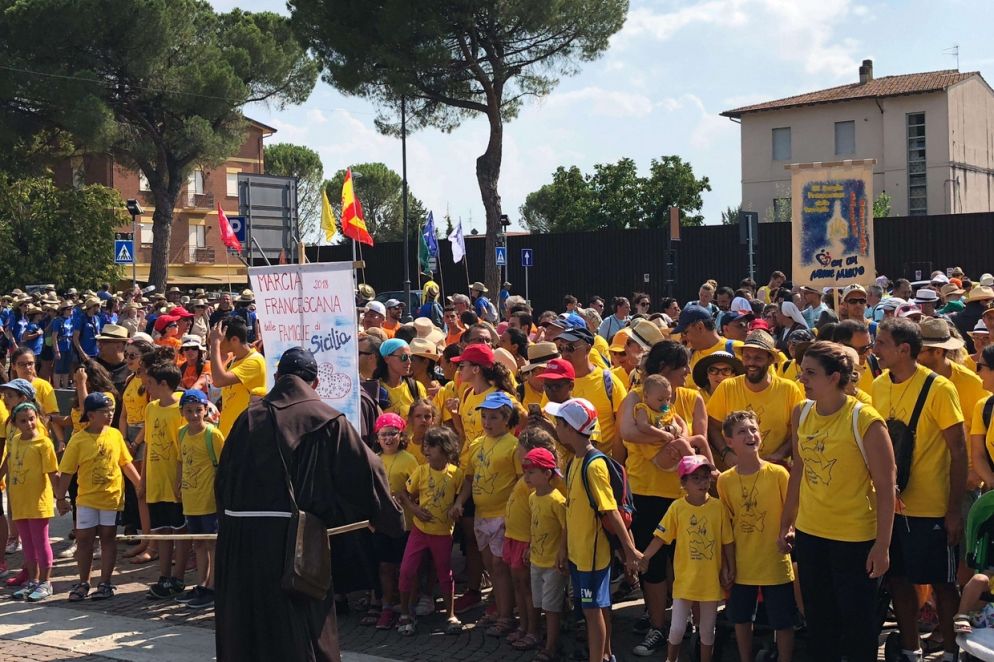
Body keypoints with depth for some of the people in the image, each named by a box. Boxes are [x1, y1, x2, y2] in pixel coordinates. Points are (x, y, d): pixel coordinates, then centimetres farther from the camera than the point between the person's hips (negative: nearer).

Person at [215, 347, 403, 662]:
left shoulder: (249, 417, 7)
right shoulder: (325, 419, -1)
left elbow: (223, 475, 12)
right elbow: (366, 468, 1)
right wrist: (390, 517, 13)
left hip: (240, 534, 3)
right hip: (294, 537, -3)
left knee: (246, 627, 15)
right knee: (301, 634, 6)